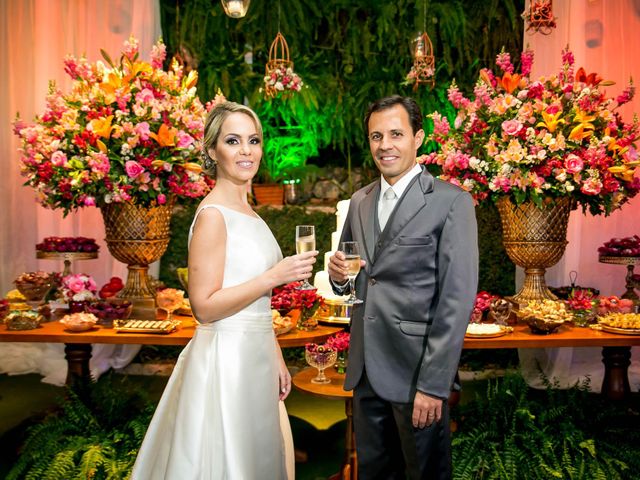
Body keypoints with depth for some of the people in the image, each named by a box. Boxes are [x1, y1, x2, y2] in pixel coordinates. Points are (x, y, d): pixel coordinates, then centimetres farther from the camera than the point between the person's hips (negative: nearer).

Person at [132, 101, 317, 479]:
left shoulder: (248, 212, 10)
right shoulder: (213, 215, -16)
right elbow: (205, 307, -20)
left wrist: (277, 359, 15)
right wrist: (275, 276, -23)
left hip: (255, 357, 9)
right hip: (226, 359, -9)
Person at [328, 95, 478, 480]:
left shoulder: (451, 202, -10)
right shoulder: (359, 201, 9)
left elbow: (457, 300, -14)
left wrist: (433, 385, -17)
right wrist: (339, 275, -6)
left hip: (416, 371, -5)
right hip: (366, 368, 6)